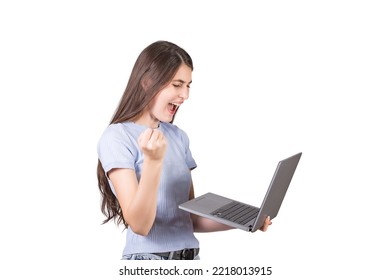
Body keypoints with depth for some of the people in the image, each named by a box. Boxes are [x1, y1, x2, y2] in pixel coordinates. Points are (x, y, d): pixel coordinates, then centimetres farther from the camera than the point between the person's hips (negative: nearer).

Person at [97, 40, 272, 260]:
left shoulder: (179, 137, 8)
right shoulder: (117, 137, -9)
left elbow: (190, 218, 11)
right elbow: (139, 225, -16)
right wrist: (153, 161, -27)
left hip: (190, 257, 4)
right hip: (148, 257, -4)